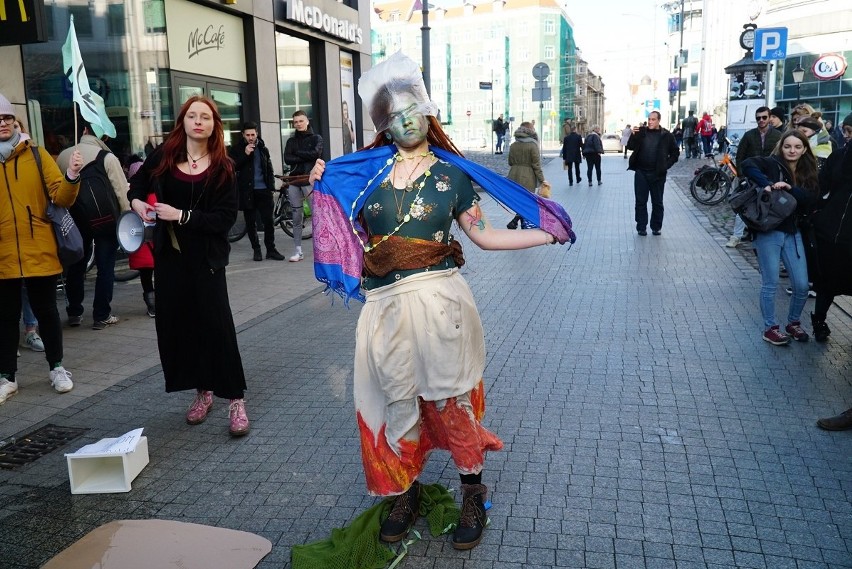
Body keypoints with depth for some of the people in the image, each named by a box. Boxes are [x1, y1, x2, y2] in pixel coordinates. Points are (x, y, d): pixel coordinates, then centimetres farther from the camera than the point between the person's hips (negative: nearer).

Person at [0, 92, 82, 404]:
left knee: (46, 311, 10)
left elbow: (61, 197, -7)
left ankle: (56, 368, 25)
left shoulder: (36, 154, 0)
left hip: (40, 252, -1)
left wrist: (71, 178, -24)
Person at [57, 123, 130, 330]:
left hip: (75, 218, 4)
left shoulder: (63, 156, 0)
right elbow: (122, 191, -13)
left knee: (75, 265, 16)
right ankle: (102, 316, 6)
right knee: (105, 268, 4)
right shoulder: (107, 158, -13)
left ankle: (74, 313, 24)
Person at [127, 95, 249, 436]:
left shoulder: (221, 168, -6)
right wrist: (136, 201, -2)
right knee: (175, 324, 7)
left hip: (206, 257, -4)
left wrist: (182, 215, -20)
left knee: (216, 324, -7)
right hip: (169, 254, 4)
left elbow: (226, 217, -13)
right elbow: (138, 182, 19)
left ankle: (235, 399, 2)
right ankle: (202, 391, 23)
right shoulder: (164, 155, 1)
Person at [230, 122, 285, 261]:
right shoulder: (237, 149, 2)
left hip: (263, 190, 1)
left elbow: (269, 168, 13)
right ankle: (256, 250, 16)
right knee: (250, 222, 5)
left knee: (268, 221, -1)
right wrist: (245, 154, -16)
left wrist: (271, 186, 3)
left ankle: (271, 249, 9)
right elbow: (233, 167, -7)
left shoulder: (263, 148, 10)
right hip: (247, 191, -1)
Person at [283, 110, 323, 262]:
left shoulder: (316, 138, 8)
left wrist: (298, 153, -4)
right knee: (296, 217, 3)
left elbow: (316, 153, -12)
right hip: (294, 181, 3)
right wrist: (306, 157, -9)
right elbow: (287, 159, -1)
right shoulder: (291, 141, 15)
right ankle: (298, 251, 7)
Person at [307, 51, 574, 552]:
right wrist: (322, 188, 4)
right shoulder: (364, 171, 7)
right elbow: (346, 229, 13)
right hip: (385, 305, 2)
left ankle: (473, 494, 24)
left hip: (437, 300, -2)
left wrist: (547, 234, 2)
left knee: (448, 397, 5)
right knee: (398, 401, 11)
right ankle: (406, 492, 31)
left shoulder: (452, 174, 3)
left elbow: (483, 235, 5)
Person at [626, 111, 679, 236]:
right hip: (641, 173, 1)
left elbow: (675, 152, 5)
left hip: (657, 174, -1)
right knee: (641, 201, 4)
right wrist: (634, 135, -16)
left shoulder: (666, 135, -1)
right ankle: (641, 227, 12)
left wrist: (666, 165, -5)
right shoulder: (641, 132, 3)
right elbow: (630, 146, 0)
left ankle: (656, 227, 18)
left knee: (657, 202, 8)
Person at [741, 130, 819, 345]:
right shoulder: (772, 164, -3)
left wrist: (790, 188, -20)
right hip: (769, 231, -5)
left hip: (792, 232, 5)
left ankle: (793, 323, 29)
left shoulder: (808, 174, 11)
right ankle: (770, 328, 16)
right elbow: (747, 164, -21)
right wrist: (766, 184, -30)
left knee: (802, 285, 6)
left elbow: (811, 199, -6)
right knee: (770, 284, 2)